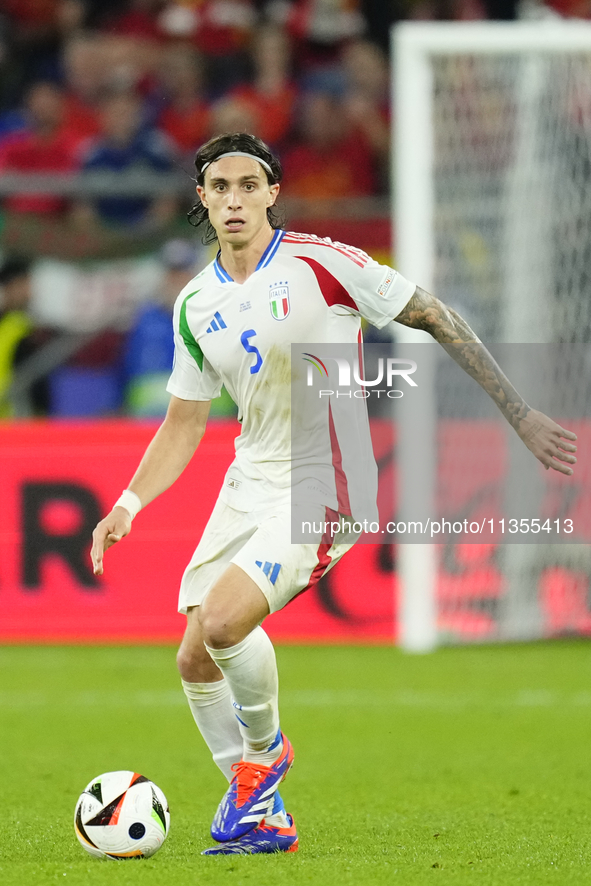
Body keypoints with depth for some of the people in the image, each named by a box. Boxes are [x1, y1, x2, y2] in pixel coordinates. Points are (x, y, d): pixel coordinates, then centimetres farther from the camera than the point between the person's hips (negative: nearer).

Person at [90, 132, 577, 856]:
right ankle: (263, 818, 18)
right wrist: (128, 503, 1)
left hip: (329, 482, -7)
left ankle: (263, 750, 5)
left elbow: (439, 322, -7)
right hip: (250, 482, 7)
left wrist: (520, 416, -8)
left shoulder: (319, 264, -12)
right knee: (195, 660, 1)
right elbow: (183, 423, 15)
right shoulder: (196, 305, 6)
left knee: (224, 621, -24)